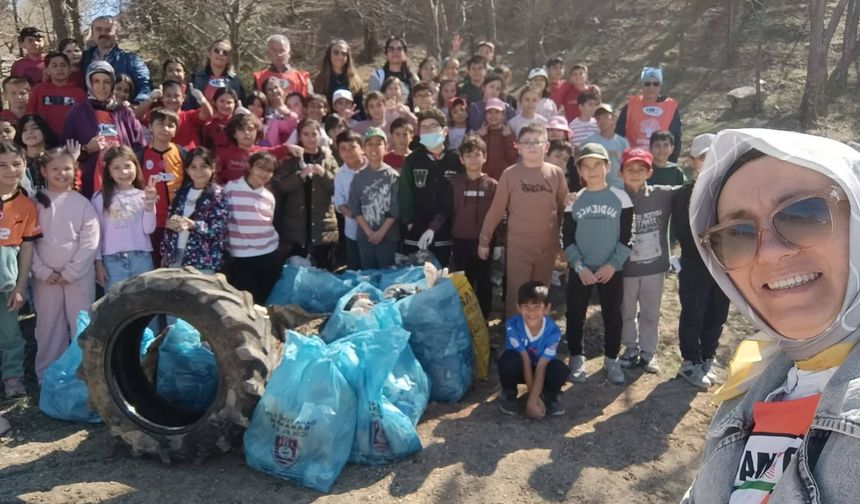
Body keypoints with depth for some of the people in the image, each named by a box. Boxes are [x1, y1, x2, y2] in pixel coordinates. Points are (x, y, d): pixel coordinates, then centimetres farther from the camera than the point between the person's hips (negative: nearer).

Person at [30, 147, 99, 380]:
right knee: (48, 327, 10)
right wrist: (43, 271, -9)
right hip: (45, 277, 2)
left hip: (79, 276, -1)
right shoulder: (35, 202, 4)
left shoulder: (83, 203, -1)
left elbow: (90, 242, -6)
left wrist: (70, 272, -10)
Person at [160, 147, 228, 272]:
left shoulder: (217, 195, -5)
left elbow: (218, 229, -13)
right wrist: (165, 253, 12)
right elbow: (169, 221, 17)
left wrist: (193, 225, -29)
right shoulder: (181, 192, 11)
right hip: (175, 256, 5)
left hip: (203, 262, -5)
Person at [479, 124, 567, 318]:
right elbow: (496, 209, -1)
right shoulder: (510, 174, -4)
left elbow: (564, 208, 8)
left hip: (548, 246, 2)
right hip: (518, 246, -2)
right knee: (516, 296, 0)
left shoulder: (556, 173, 1)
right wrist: (484, 240, 0)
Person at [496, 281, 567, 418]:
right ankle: (508, 394, -4)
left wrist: (532, 400, -32)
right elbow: (526, 362, -25)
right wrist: (534, 397, -24)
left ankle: (549, 395, 3)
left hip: (540, 368, 1)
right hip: (519, 368, -1)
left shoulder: (553, 332, -27)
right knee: (510, 359, -35)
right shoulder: (512, 326, -29)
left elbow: (541, 368, -27)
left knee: (559, 369, -31)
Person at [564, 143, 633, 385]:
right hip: (580, 270, 1)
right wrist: (579, 266, -11)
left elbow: (626, 238, -2)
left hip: (611, 270, 0)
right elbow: (567, 239, 1)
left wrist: (612, 265, -12)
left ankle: (611, 359, 25)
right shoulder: (574, 201, 2)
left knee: (612, 316, 7)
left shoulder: (621, 198, 0)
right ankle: (576, 358, 22)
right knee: (575, 316, 5)